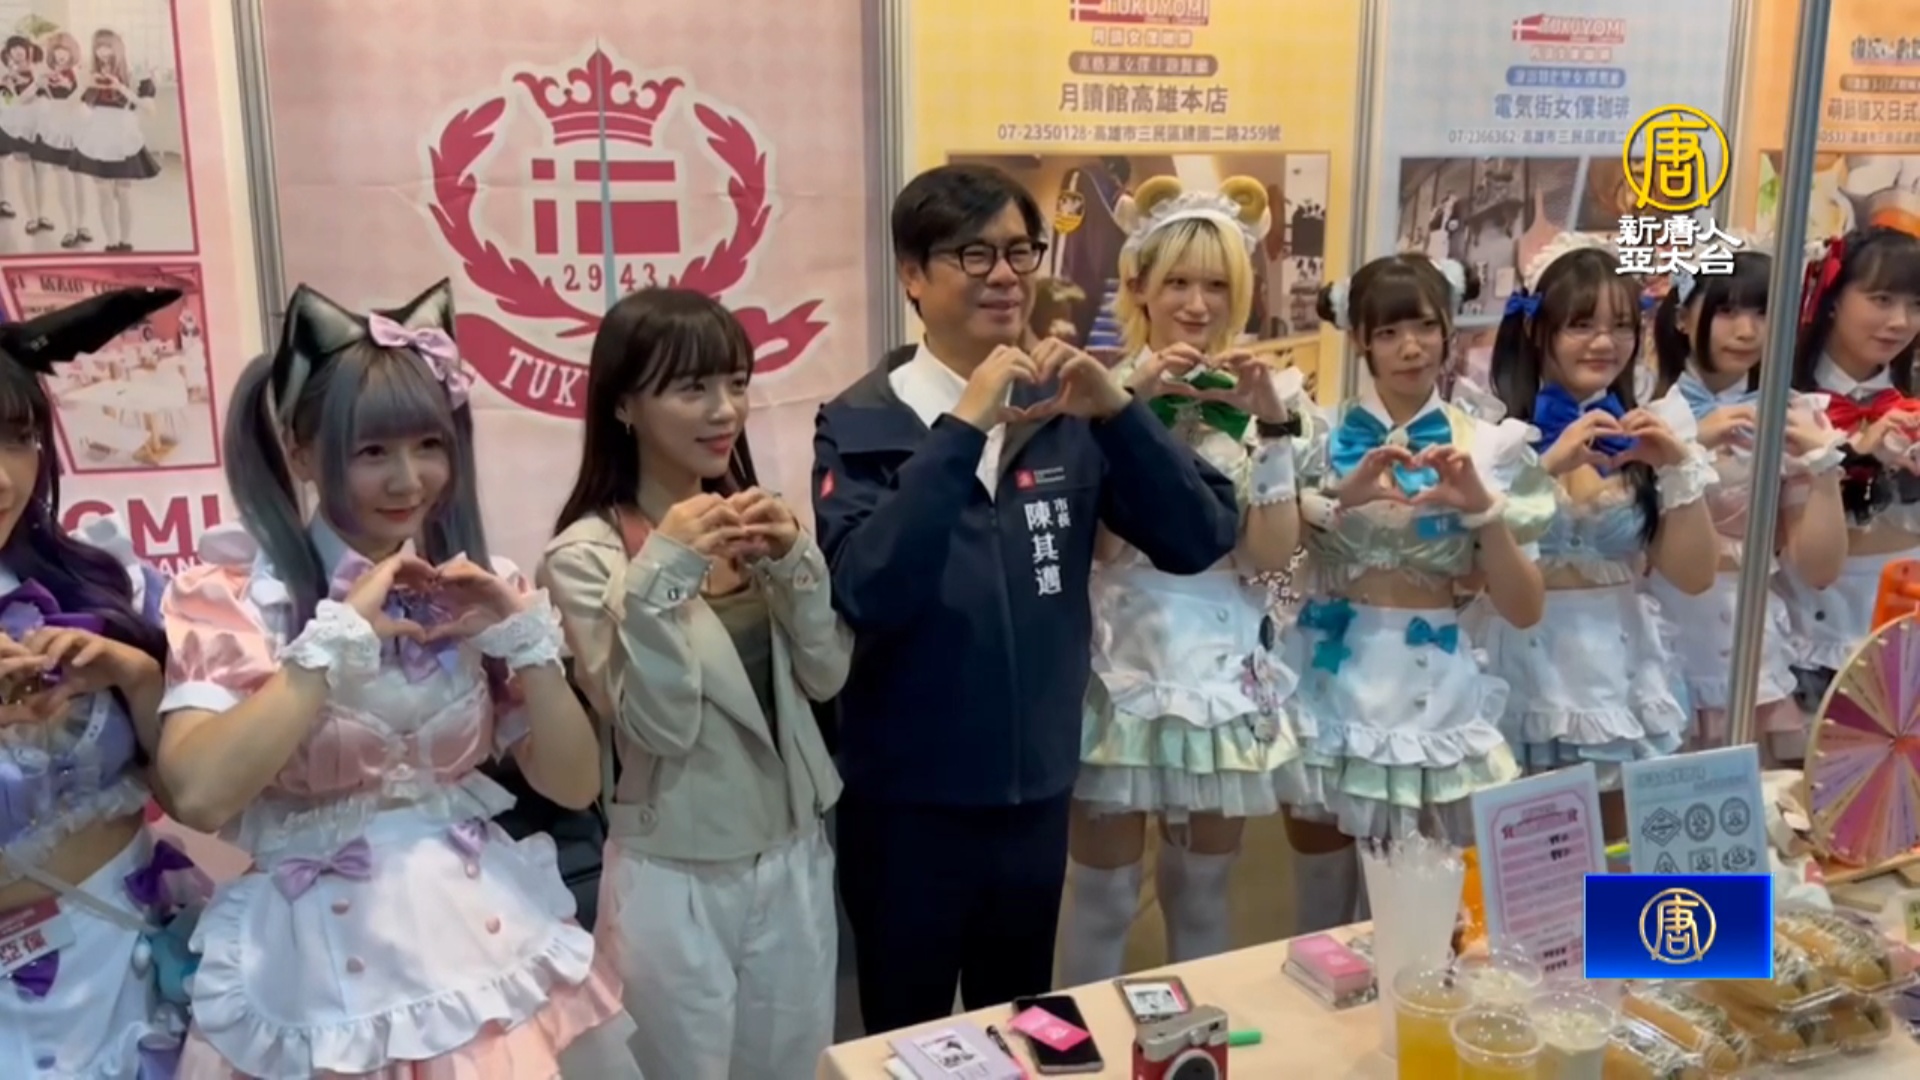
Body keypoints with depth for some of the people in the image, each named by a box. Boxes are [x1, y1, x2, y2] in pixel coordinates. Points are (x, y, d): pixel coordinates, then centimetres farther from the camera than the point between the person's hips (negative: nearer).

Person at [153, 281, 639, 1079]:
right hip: (326, 962, -4)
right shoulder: (233, 591, -8)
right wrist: (341, 634, -23)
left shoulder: (472, 586, 5)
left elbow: (573, 785, 1)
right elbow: (197, 795, -24)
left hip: (486, 937, 4)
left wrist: (525, 635, -10)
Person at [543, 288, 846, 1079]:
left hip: (794, 859, 5)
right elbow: (659, 724, -19)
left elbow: (826, 676, -2)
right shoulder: (587, 554, -15)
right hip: (675, 879, -5)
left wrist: (794, 561, -16)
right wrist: (662, 575, -28)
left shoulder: (752, 521, 2)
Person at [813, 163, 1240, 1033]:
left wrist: (1118, 411, -20)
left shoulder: (1068, 413, 1)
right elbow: (867, 593, -26)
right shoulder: (862, 423, -10)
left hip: (1038, 787, 4)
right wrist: (962, 428, -30)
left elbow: (1201, 542, -7)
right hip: (908, 798, -3)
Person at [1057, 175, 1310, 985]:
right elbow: (1096, 543, -16)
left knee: (1203, 894, 18)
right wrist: (1132, 407, -20)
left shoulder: (1260, 398, 3)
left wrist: (1273, 425, -14)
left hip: (1226, 667, 3)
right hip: (1123, 662, -3)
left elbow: (1272, 556, -6)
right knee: (1104, 895, 7)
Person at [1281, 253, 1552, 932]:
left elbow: (1523, 610, -2)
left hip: (1432, 693, 0)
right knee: (1321, 918, 11)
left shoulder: (1488, 447, 2)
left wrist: (1483, 508, -15)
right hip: (1331, 683, 0)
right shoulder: (1321, 437, 2)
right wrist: (1345, 496, -22)